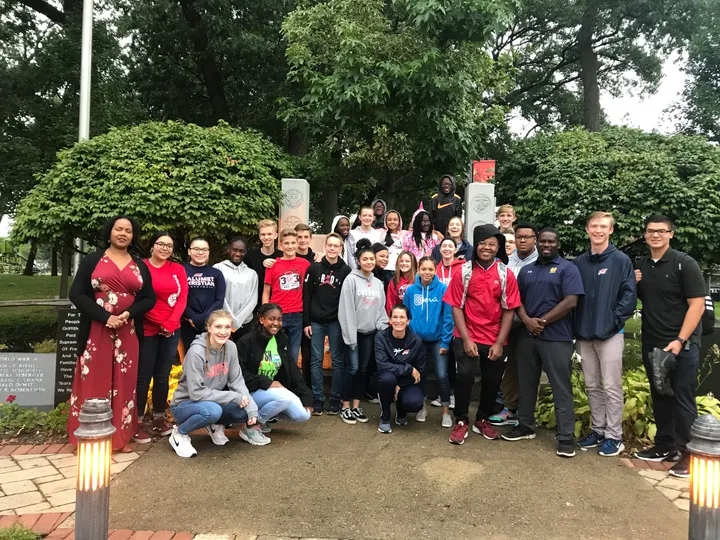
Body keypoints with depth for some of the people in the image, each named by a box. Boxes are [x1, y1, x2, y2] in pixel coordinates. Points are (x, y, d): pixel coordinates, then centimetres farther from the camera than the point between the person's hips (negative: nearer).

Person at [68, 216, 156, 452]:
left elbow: (149, 299, 8)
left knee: (124, 383, 6)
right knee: (94, 381, 0)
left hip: (128, 333, 3)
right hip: (96, 330, -2)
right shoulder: (92, 260, 3)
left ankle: (120, 436, 16)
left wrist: (128, 314, -11)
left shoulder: (140, 266, 11)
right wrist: (105, 317, -15)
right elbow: (77, 294, -4)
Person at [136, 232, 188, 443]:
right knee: (143, 376, 0)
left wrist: (170, 323, -10)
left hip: (172, 330, 4)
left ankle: (159, 419, 22)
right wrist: (159, 323, -10)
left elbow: (182, 298, 3)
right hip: (147, 330, -3)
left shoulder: (178, 269, 9)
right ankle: (138, 422, 9)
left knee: (163, 376, 11)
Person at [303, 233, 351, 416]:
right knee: (316, 361, 3)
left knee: (337, 361, 4)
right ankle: (318, 399, 12)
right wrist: (306, 322, -2)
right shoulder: (314, 268, 3)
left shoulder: (346, 271, 2)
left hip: (336, 322, -1)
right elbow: (306, 296, 2)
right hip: (316, 322, 1)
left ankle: (335, 400, 13)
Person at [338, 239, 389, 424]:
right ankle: (345, 407, 8)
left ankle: (356, 406, 19)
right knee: (352, 368, -5)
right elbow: (346, 309, -12)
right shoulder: (351, 279, -8)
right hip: (354, 331, -5)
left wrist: (383, 329, -1)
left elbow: (381, 309, 11)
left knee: (363, 369, 10)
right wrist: (350, 335, -15)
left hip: (370, 332, 5)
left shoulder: (378, 283, 9)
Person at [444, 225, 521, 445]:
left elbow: (509, 310, -3)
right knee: (465, 376, -14)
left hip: (494, 340, 2)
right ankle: (461, 422, 7)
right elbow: (456, 307, -5)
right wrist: (466, 339, -12)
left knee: (493, 380, 10)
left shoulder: (506, 274, -2)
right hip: (467, 338, -2)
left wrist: (499, 343, -9)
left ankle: (482, 420, 33)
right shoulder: (464, 271, -4)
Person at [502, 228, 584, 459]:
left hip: (556, 338, -5)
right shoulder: (526, 270, 15)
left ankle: (566, 436, 6)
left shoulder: (567, 268, -2)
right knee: (527, 384, 14)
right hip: (527, 336, 6)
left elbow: (570, 302, -12)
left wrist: (543, 321, -12)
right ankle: (525, 426, 27)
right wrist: (527, 320, -8)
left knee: (561, 388, -1)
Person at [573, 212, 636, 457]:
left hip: (610, 333, -4)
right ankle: (598, 430, 25)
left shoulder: (621, 261, -3)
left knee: (611, 387, 1)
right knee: (592, 386, 13)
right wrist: (576, 326, 3)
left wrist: (614, 320, -14)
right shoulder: (579, 263, 9)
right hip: (584, 334, 5)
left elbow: (629, 295, -7)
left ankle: (614, 436, 13)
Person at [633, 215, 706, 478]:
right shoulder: (641, 266, 9)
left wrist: (680, 340, -21)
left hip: (681, 344, -6)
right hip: (651, 344, 6)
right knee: (659, 397, 14)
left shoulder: (684, 263, -8)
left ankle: (688, 453, 11)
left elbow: (697, 304, -14)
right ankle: (665, 446, 26)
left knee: (683, 399, 0)